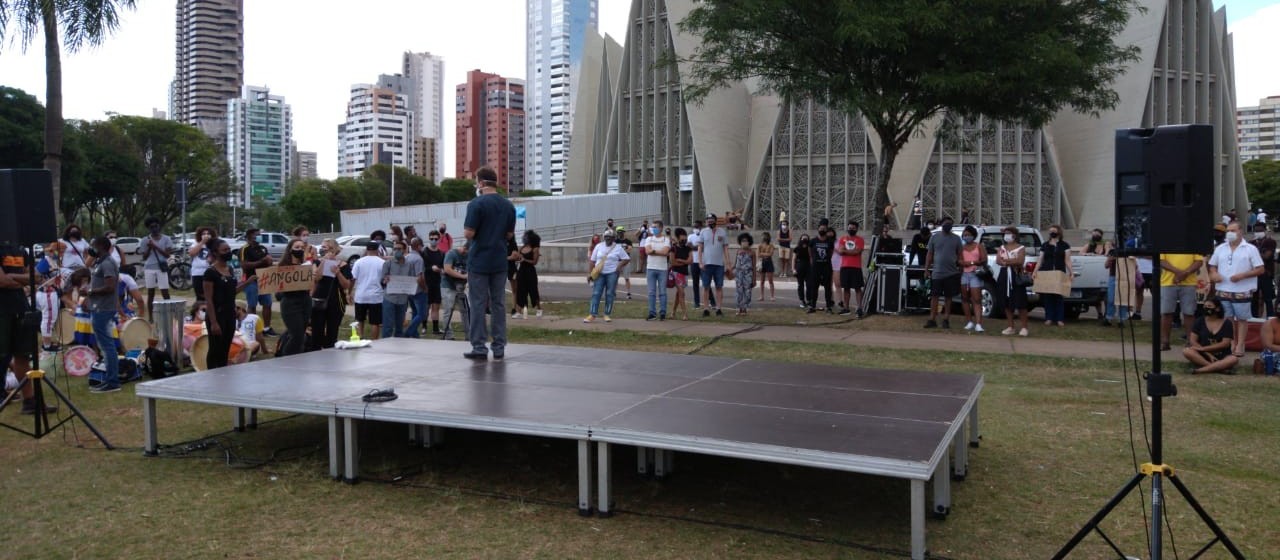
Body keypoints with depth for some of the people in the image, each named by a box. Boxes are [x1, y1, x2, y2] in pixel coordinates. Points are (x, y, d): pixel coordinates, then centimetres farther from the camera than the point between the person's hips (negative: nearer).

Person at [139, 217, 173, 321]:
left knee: (165, 293, -5)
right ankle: (150, 317, 10)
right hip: (149, 268, 2)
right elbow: (144, 257, 7)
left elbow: (167, 254, -5)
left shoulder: (166, 239, 4)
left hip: (162, 268, -2)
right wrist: (149, 248, -8)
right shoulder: (145, 240, 7)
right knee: (150, 293, 6)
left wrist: (156, 246, -13)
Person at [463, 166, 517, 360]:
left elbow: (469, 233, -15)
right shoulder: (508, 205, 6)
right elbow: (509, 234, 10)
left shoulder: (476, 204, -12)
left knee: (478, 304, 1)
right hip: (500, 262, 5)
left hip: (479, 261, -5)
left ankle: (479, 348, 2)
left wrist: (466, 228, 6)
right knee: (498, 303, 9)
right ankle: (499, 347, 11)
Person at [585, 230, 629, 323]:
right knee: (596, 293, -4)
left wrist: (619, 267, -13)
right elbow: (592, 260, 8)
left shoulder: (618, 248, 2)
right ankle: (592, 315, -5)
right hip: (599, 273, 2)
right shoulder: (599, 246, 7)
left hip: (612, 273, -1)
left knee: (610, 294, 1)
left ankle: (607, 315, 9)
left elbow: (626, 259, 0)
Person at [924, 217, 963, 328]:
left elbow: (959, 255, 9)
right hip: (937, 273, -1)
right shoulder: (934, 237, 5)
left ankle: (946, 320, 12)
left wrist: (960, 268, 2)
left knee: (948, 297, 6)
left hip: (951, 273, 1)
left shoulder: (956, 239, 7)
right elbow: (929, 254, 7)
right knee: (935, 296, -2)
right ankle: (932, 320, 0)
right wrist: (926, 269, 1)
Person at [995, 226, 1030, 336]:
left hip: (1016, 276, -5)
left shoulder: (1021, 248, 1)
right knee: (1006, 303, 5)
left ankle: (1024, 327, -1)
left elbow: (1020, 261, -15)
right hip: (1004, 276, 5)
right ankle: (1011, 327, 12)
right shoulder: (1001, 248, 15)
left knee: (1020, 303, -6)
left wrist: (1005, 260, -8)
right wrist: (1012, 262, -12)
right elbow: (998, 261, 1)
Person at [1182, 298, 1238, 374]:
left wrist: (1203, 348, -16)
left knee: (1234, 359, -34)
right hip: (1203, 356, 1)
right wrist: (1209, 354, -14)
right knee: (1186, 351, -30)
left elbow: (1225, 343, -9)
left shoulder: (1227, 323, -1)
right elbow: (1192, 341, -3)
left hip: (1222, 357, -1)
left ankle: (1201, 370, -37)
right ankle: (1219, 368, -35)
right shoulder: (1200, 321, 3)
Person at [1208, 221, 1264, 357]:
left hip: (1242, 291, -4)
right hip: (1223, 290, 4)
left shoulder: (1250, 249, -4)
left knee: (1242, 318, 3)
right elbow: (1212, 265, 18)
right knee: (1227, 318, 8)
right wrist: (1214, 273, -4)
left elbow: (1261, 269, -5)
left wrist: (1242, 275, -17)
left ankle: (1240, 345, 7)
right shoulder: (1220, 248, 9)